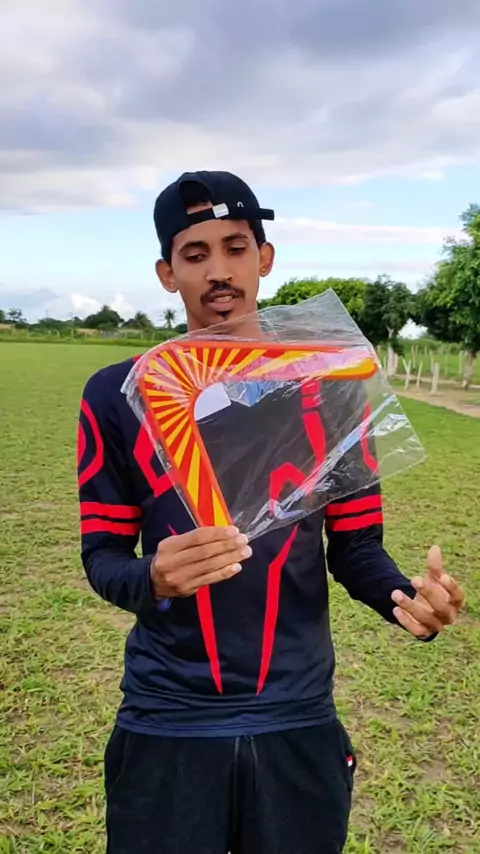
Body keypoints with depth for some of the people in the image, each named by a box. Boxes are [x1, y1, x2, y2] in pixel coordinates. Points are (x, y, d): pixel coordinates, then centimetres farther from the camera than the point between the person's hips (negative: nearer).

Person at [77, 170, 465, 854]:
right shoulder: (118, 395, -5)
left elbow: (356, 548, 2)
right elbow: (102, 555, -2)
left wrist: (407, 598, -19)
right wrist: (153, 581, -24)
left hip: (298, 721, 1)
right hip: (167, 725, 0)